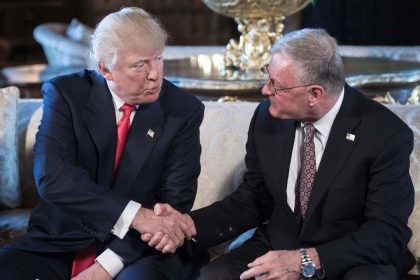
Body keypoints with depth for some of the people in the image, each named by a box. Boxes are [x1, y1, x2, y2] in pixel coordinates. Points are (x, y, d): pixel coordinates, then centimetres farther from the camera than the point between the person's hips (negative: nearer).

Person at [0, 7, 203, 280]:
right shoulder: (66, 93, -4)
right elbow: (52, 177, -17)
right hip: (63, 239, 1)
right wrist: (134, 215, -28)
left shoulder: (183, 111, -3)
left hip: (141, 249, -1)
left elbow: (175, 204, -6)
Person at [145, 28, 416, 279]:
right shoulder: (267, 118, -4)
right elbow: (253, 200, 7)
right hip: (278, 247, 3)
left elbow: (386, 234, -18)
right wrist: (188, 224, -9)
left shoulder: (386, 134, -17)